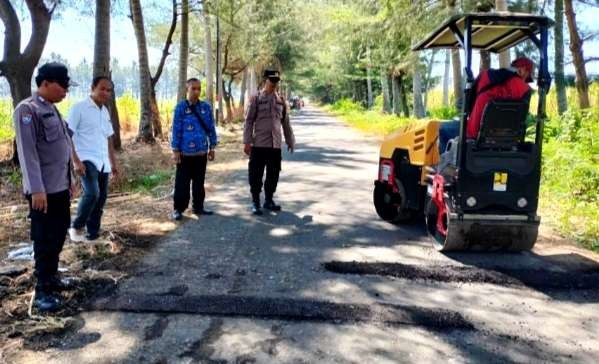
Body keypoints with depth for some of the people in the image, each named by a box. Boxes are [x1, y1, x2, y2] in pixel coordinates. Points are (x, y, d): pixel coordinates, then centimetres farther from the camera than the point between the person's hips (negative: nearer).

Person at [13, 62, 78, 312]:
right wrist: (37, 189, -23)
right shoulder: (27, 110, -14)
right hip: (44, 190, -9)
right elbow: (27, 152, -19)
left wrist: (69, 179, 19)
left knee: (59, 235, 17)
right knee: (45, 240, -1)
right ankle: (43, 290, 10)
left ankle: (51, 276, 32)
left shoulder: (52, 109, 14)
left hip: (60, 187, 9)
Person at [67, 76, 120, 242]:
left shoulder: (105, 111, 14)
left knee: (101, 198, 8)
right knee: (92, 193, -22)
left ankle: (92, 232, 21)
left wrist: (113, 163, 19)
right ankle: (76, 227, -1)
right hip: (87, 160, -7)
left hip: (103, 162, 7)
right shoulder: (79, 108, -7)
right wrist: (76, 161, -18)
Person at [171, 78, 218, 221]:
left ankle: (198, 207, 25)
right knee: (182, 182, 3)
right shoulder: (181, 107, -7)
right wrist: (176, 150, -8)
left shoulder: (206, 107, 3)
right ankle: (178, 209, 13)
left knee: (199, 182, 14)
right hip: (185, 153, -3)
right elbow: (176, 130, -6)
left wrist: (212, 148, 8)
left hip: (202, 152, 4)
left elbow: (211, 128, 8)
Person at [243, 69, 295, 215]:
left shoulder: (281, 100, 9)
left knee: (273, 175, 10)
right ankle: (255, 202, 12)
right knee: (256, 175, 1)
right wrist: (247, 142, -9)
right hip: (259, 144, -4)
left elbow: (286, 123, 14)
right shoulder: (256, 99, -2)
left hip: (276, 145, 4)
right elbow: (249, 121, -4)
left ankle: (269, 200, 25)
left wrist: (290, 141, 15)